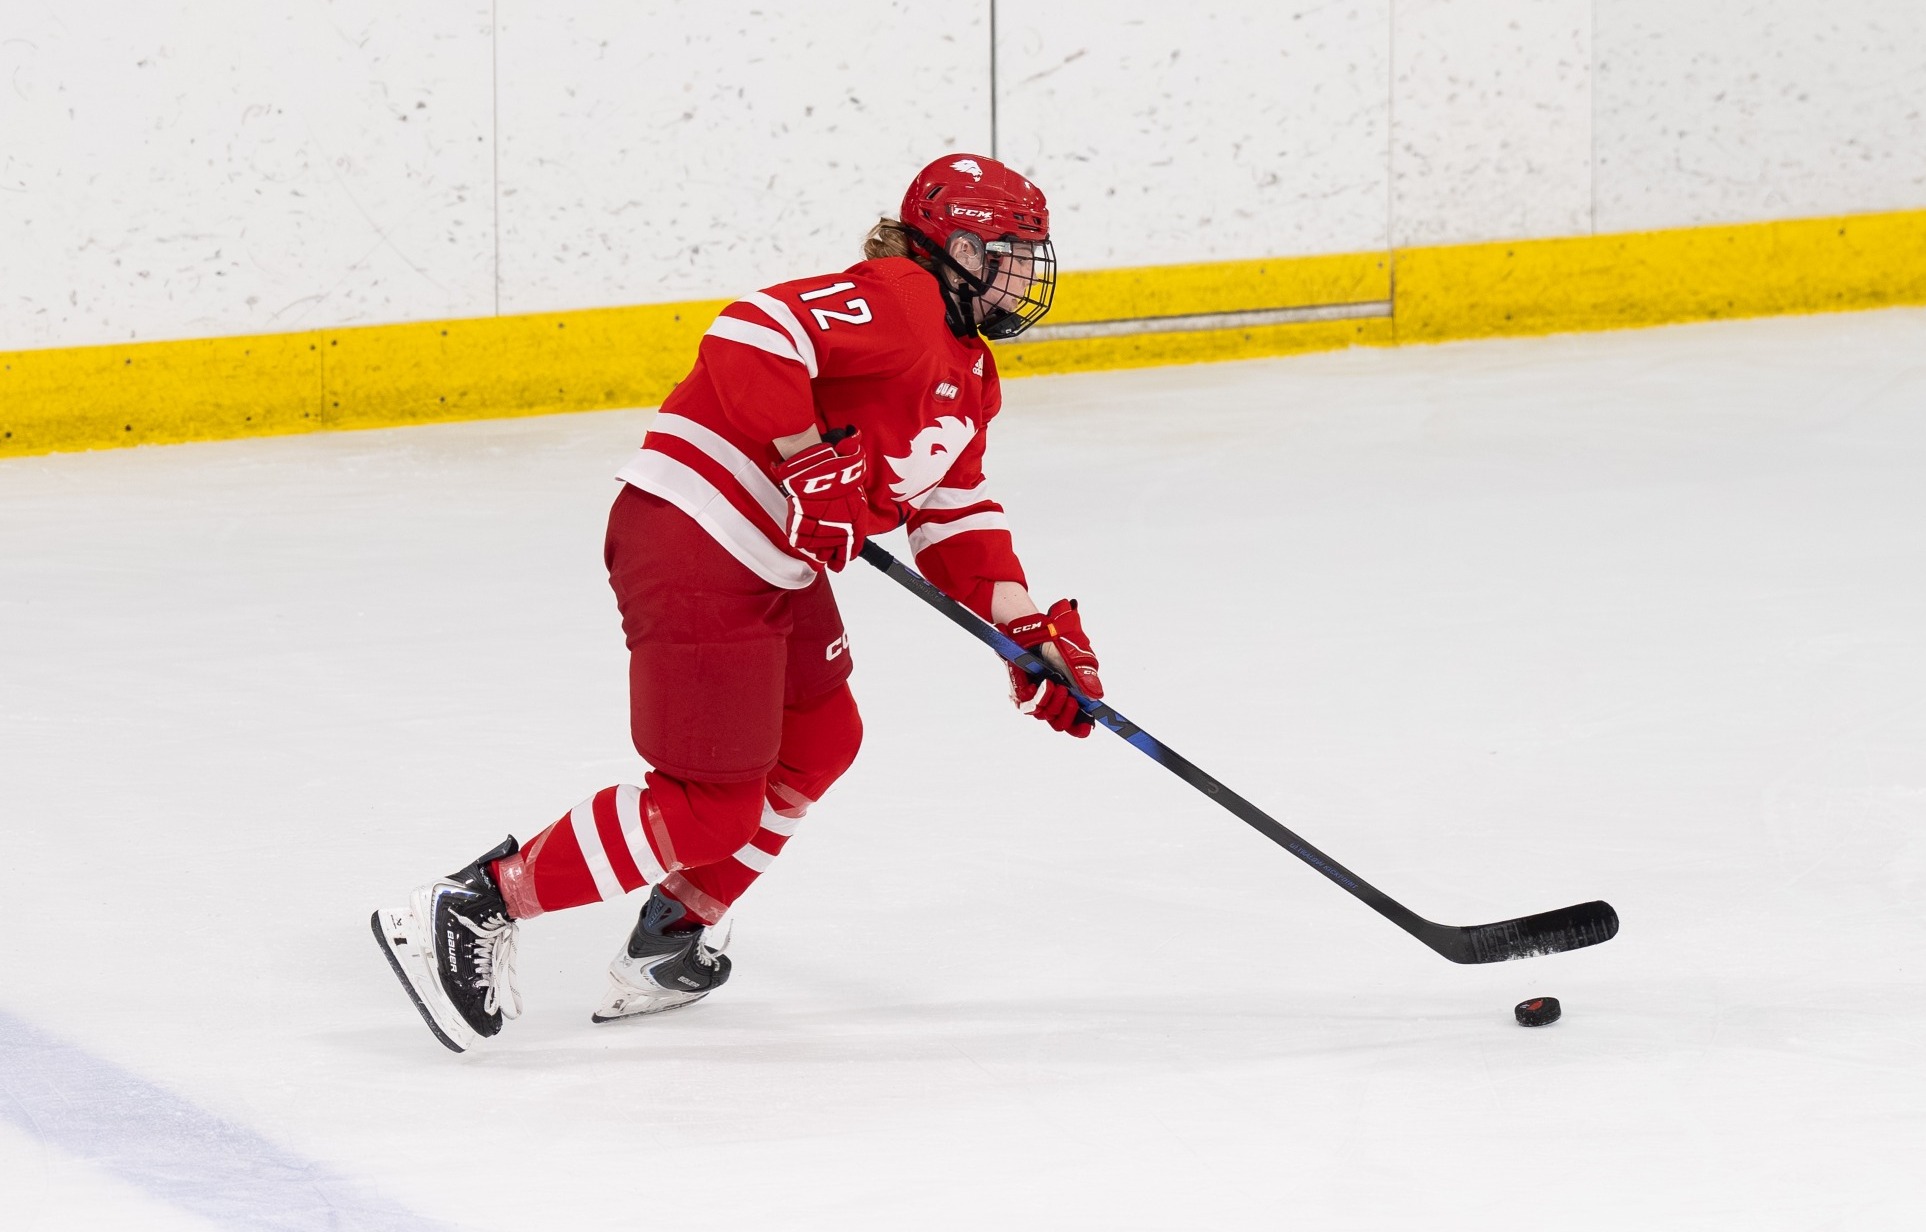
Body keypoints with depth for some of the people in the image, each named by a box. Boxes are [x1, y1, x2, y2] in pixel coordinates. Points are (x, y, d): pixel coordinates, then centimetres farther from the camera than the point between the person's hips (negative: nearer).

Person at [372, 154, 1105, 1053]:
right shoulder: (896, 301, -14)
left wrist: (1028, 633, 12)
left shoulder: (969, 376, 19)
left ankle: (671, 944, 33)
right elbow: (752, 335, -27)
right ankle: (471, 910, -4)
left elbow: (955, 515, 22)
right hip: (693, 547, -11)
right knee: (713, 805, -10)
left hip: (773, 566, 11)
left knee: (818, 741, 23)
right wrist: (811, 464, -27)